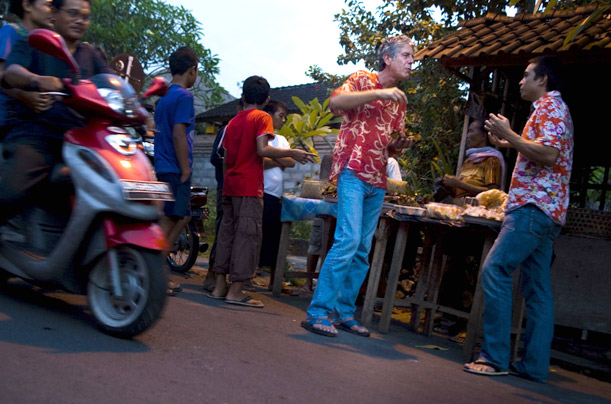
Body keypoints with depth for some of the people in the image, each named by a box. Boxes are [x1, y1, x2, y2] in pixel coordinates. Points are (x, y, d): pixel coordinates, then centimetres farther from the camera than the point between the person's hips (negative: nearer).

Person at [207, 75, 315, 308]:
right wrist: (292, 153, -8)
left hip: (230, 185, 7)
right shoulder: (262, 118, -3)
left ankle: (220, 286, 12)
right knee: (248, 236, -6)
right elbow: (262, 149, -16)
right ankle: (235, 291, -8)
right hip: (249, 186, -7)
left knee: (227, 233, 10)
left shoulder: (233, 122, 17)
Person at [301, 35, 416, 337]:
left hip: (378, 180, 8)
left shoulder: (400, 100, 22)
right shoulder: (363, 80, 2)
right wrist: (380, 94, -18)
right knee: (348, 240, -19)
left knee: (363, 250, 7)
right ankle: (318, 312, -15)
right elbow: (335, 102, -16)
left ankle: (344, 312, 14)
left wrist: (402, 143, 5)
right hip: (353, 171, -7)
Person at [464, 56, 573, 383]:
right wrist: (510, 143, 23)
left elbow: (549, 153, -21)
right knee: (536, 288, 7)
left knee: (494, 270, -16)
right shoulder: (552, 108, 26)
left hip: (534, 206, -11)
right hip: (544, 209, 11)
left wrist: (509, 135, -16)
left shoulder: (550, 106, -6)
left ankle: (495, 358, -16)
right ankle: (535, 364, 9)